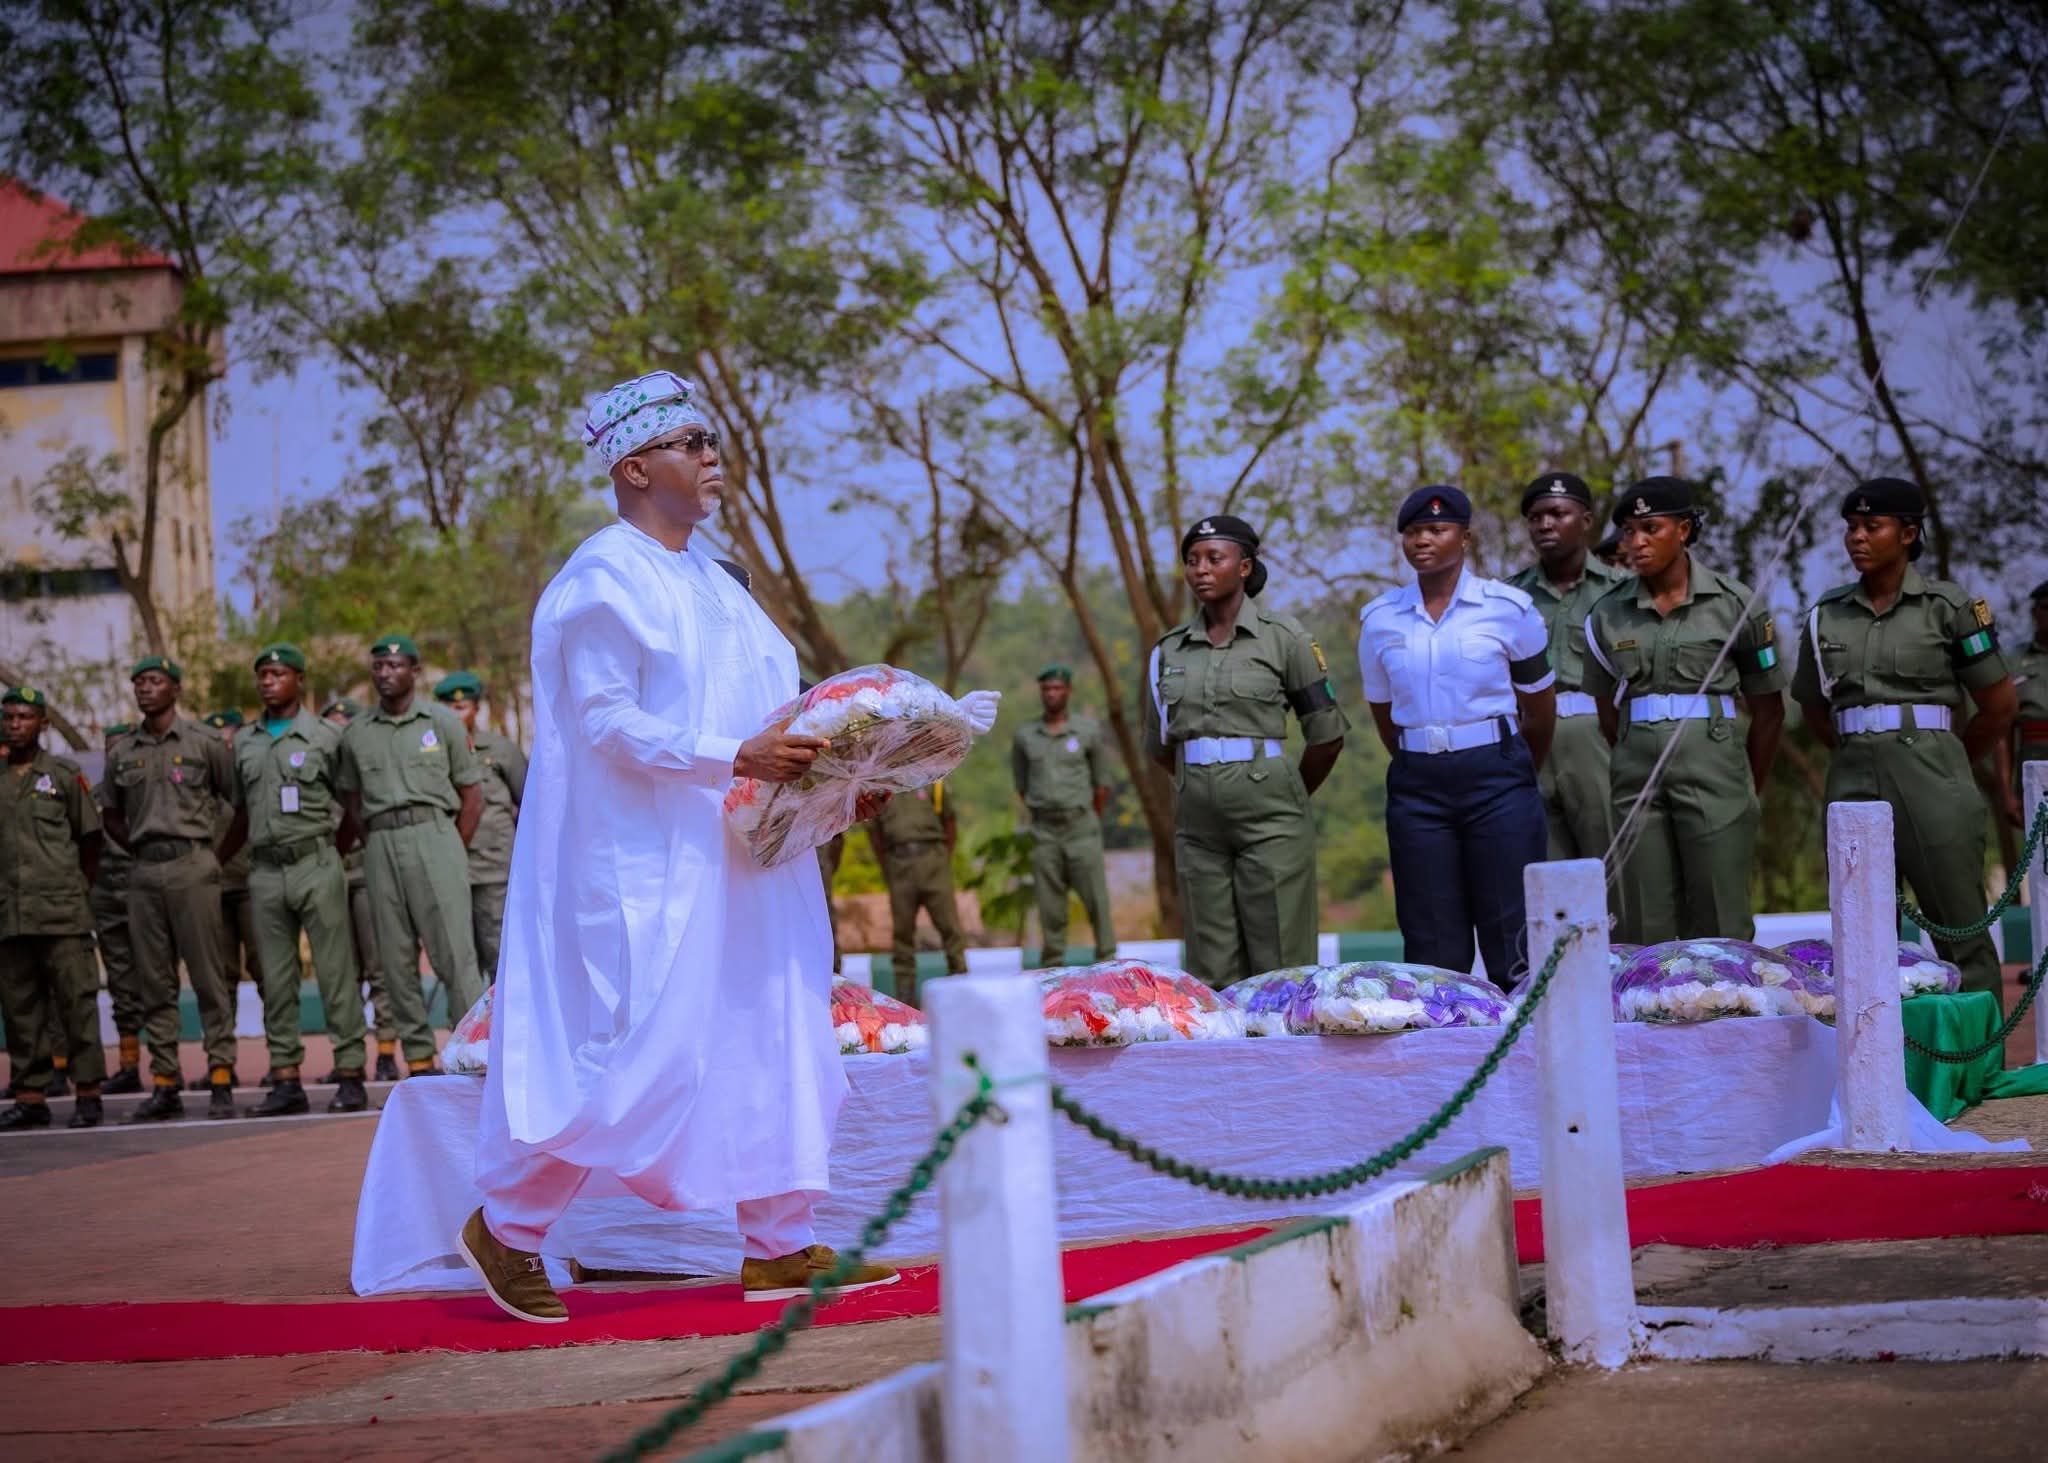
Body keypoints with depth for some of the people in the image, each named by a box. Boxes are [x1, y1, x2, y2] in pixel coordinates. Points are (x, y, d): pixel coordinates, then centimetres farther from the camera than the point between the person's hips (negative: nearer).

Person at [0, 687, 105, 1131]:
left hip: (61, 913, -3)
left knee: (76, 1000, -6)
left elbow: (90, 840, 10)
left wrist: (77, 890, 8)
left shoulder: (64, 774, 5)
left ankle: (88, 1093, -3)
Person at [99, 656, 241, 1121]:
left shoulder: (203, 742, 0)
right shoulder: (123, 751, 12)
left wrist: (220, 853, 1)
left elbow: (242, 800, 4)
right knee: (155, 981, 5)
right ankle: (164, 1083, 7)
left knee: (208, 975, -6)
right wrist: (137, 848, 11)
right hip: (144, 871, 5)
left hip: (191, 864, -4)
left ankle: (221, 1078, -5)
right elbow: (111, 812, 23)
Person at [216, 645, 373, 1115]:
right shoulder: (245, 744, 14)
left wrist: (328, 854, 2)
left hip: (316, 865, -4)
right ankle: (286, 1082, 5)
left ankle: (350, 1076, -4)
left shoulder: (324, 737, 2)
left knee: (336, 972, -5)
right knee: (276, 980, 3)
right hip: (265, 870, 4)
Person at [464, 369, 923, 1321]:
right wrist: (739, 759, -25)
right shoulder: (606, 580, -10)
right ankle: (506, 1227, 8)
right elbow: (608, 722, -18)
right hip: (645, 861, -9)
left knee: (770, 1038, 6)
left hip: (732, 862, 9)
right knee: (640, 1049, -7)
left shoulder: (705, 580, 16)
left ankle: (778, 1245, 12)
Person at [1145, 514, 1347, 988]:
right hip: (1198, 820, 4)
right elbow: (1160, 745, 21)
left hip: (1267, 816, -4)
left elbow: (1328, 736, 2)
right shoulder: (1169, 650, 10)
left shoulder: (1283, 637, -2)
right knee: (1213, 973, 3)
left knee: (1279, 967, -5)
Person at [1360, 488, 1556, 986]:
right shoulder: (1380, 619, 6)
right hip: (1417, 787, 2)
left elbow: (1541, 711, 9)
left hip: (1496, 778, -2)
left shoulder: (1508, 608, -1)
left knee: (1513, 943, -3)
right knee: (1433, 949, 2)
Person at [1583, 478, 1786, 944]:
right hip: (1638, 777, 3)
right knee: (1645, 930, 1)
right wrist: (1644, 767, 11)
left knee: (1719, 924, -4)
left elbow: (1768, 711, 6)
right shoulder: (1608, 614, 7)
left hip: (1713, 768, -3)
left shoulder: (1734, 604, 0)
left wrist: (1748, 791, 10)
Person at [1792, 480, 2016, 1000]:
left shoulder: (1947, 606, -1)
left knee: (1961, 936, -4)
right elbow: (1814, 711, 22)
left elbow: (2000, 705, 4)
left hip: (1929, 782, -4)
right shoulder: (1827, 615, 10)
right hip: (1852, 782, 4)